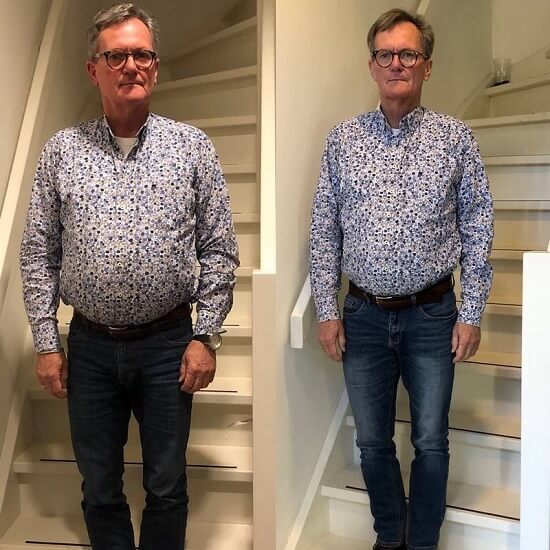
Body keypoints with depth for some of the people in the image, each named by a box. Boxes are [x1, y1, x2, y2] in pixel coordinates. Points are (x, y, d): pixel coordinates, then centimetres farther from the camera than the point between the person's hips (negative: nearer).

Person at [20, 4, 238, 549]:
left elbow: (219, 250, -1)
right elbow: (38, 254, 4)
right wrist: (46, 343, 0)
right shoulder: (62, 150, 3)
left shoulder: (192, 146, 0)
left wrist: (205, 337, -6)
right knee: (99, 488, 15)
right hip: (89, 346, 1)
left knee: (166, 488, 11)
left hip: (168, 344, -1)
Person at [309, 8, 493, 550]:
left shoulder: (455, 138, -2)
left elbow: (477, 230, 0)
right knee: (373, 442, 13)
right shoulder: (343, 139, 2)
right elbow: (324, 231, 3)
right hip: (364, 316, 2)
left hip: (432, 316, -1)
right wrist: (326, 311, -1)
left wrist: (471, 314, -4)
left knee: (430, 443, 9)